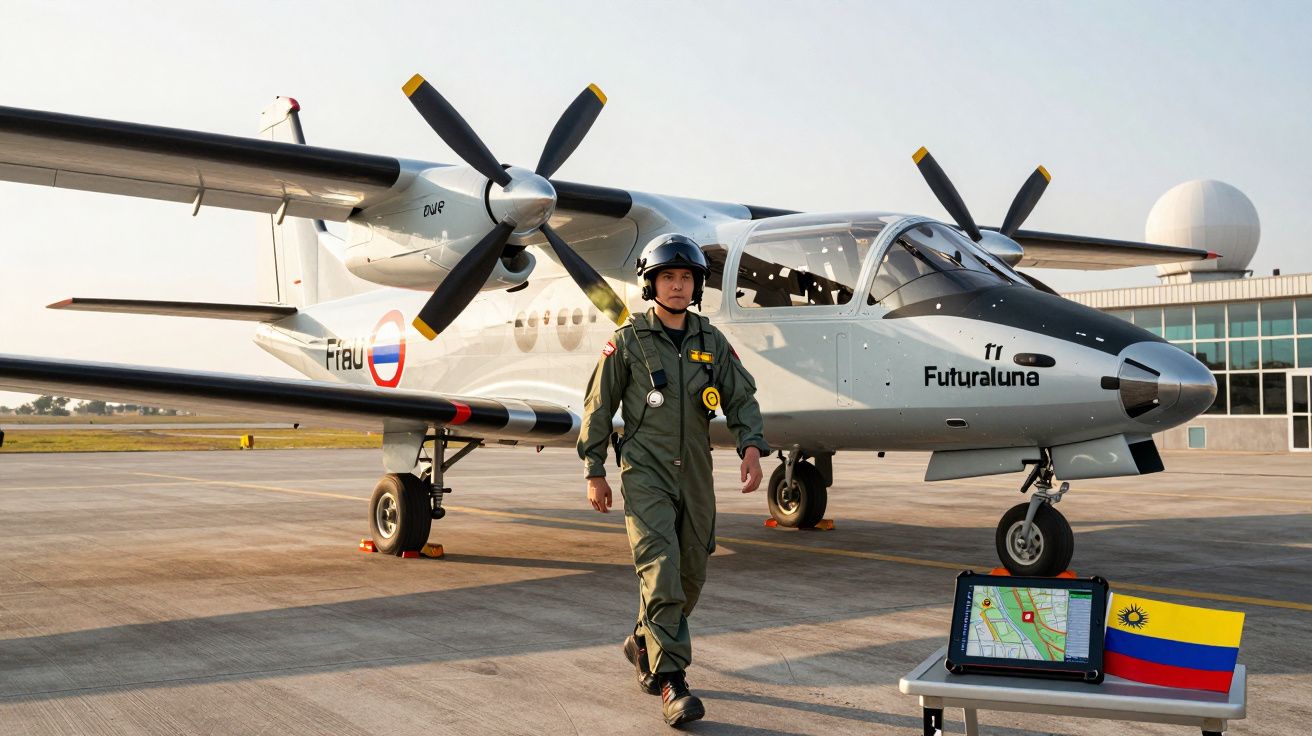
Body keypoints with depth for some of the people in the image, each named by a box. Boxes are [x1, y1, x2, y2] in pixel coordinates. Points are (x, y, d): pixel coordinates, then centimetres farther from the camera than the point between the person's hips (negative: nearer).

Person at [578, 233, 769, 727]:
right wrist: (594, 473, 0)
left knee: (690, 575, 10)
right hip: (644, 473, -4)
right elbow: (598, 407, 2)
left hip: (695, 474, 5)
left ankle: (643, 647, 35)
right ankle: (670, 684, -14)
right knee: (660, 571, -16)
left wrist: (751, 448, -11)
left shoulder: (711, 342, 8)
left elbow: (742, 399, 7)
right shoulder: (628, 341, -1)